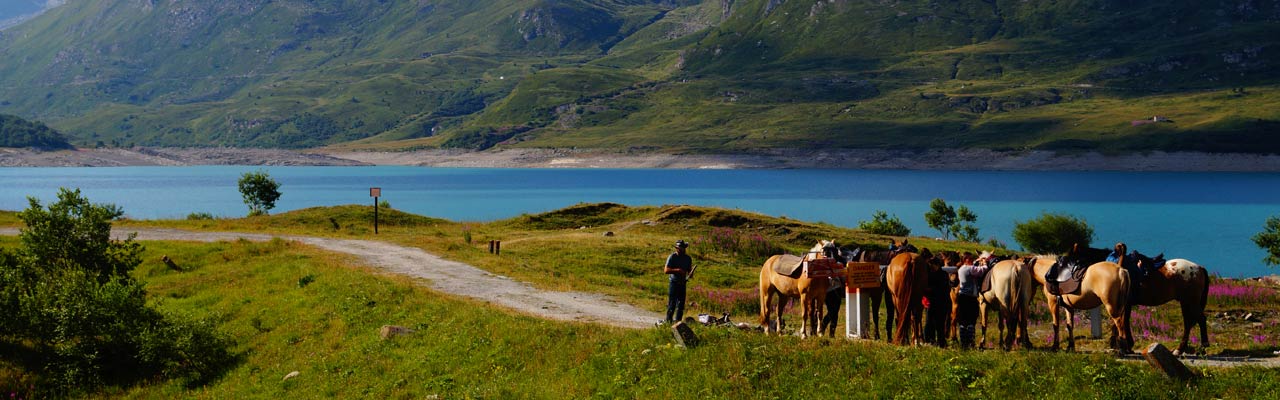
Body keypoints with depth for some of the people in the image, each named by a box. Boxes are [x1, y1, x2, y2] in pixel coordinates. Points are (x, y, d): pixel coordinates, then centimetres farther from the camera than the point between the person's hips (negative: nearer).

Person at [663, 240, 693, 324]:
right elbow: (666, 270, -13)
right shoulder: (672, 257, -7)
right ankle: (668, 321, 0)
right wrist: (677, 270, -23)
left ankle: (678, 322, 14)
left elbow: (689, 270, 19)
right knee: (672, 304, -6)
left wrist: (690, 274, -5)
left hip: (682, 283, 5)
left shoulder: (688, 258, 9)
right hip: (673, 283, -5)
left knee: (681, 304, 7)